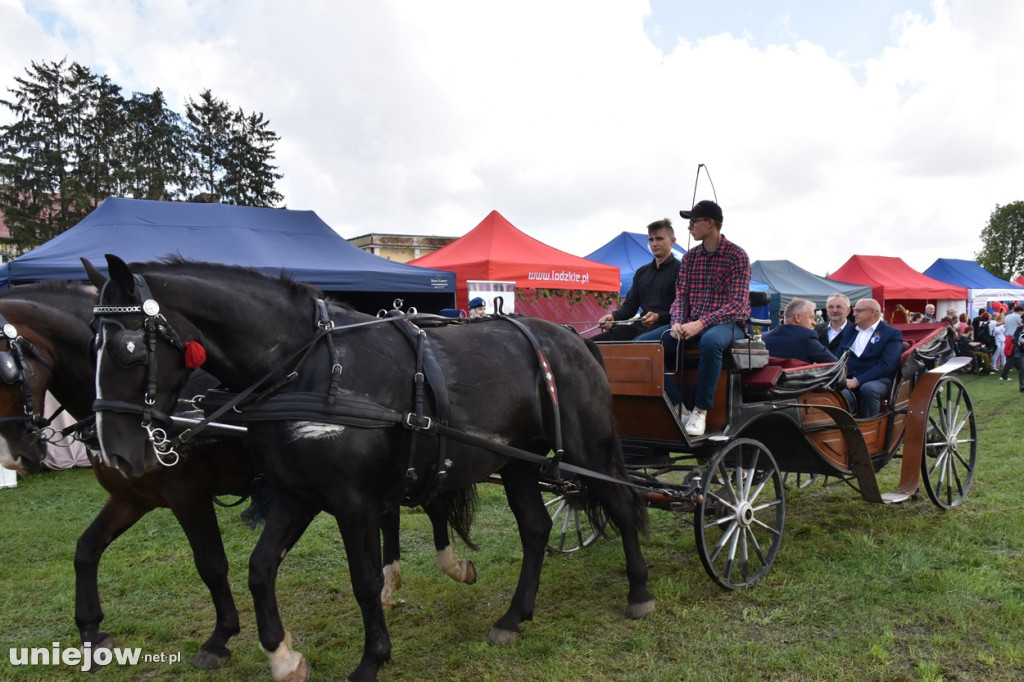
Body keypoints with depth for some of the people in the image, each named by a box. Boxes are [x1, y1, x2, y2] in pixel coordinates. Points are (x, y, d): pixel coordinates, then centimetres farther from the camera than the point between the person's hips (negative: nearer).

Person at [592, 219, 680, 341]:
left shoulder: (680, 270, 3)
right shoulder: (641, 272, 25)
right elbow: (630, 305, 21)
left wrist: (659, 317, -22)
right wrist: (613, 317, 0)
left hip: (665, 325, -7)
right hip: (641, 326, 7)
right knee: (590, 343, -12)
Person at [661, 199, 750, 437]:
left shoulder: (737, 256, -5)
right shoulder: (689, 257, 11)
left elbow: (737, 303, -13)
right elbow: (681, 295, 7)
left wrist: (701, 324, -25)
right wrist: (678, 323, -15)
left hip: (727, 323, -5)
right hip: (692, 325, 5)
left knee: (710, 341, -40)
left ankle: (701, 410, -26)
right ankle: (676, 405, -12)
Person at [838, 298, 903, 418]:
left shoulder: (892, 334, 3)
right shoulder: (849, 330, 21)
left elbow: (886, 365, -10)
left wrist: (857, 381, -20)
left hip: (876, 380, -4)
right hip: (847, 378, 4)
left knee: (868, 389, -38)